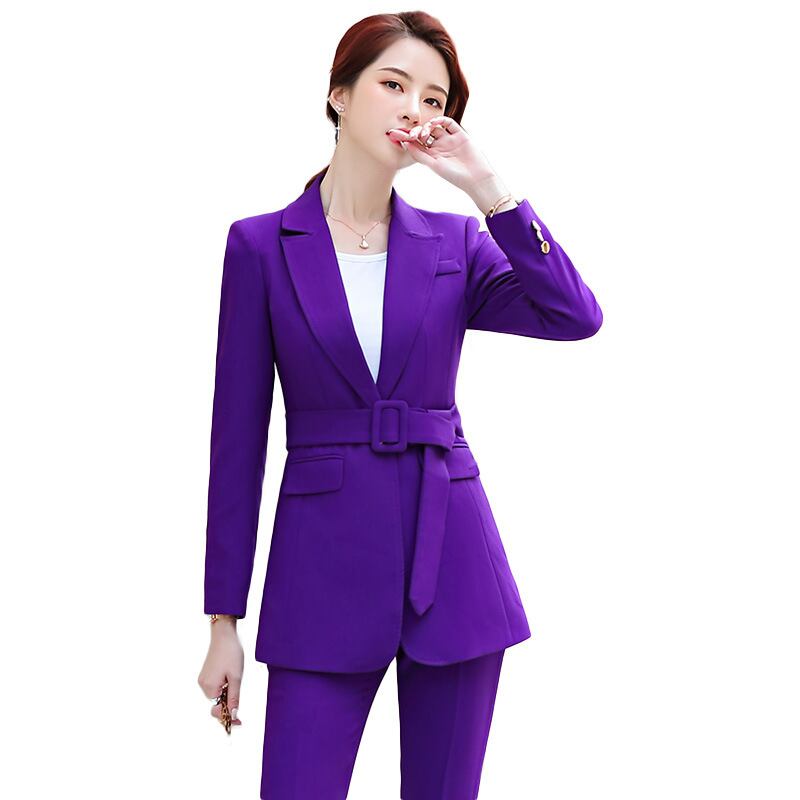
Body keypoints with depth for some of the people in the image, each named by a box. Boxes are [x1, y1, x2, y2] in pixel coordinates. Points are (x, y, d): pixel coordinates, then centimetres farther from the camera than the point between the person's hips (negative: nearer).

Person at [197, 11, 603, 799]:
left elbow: (576, 317, -10)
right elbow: (238, 436, 1)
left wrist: (488, 190, -12)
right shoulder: (260, 244, 2)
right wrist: (224, 621, 0)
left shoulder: (455, 245, 7)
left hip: (451, 558, 2)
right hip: (323, 561, -2)